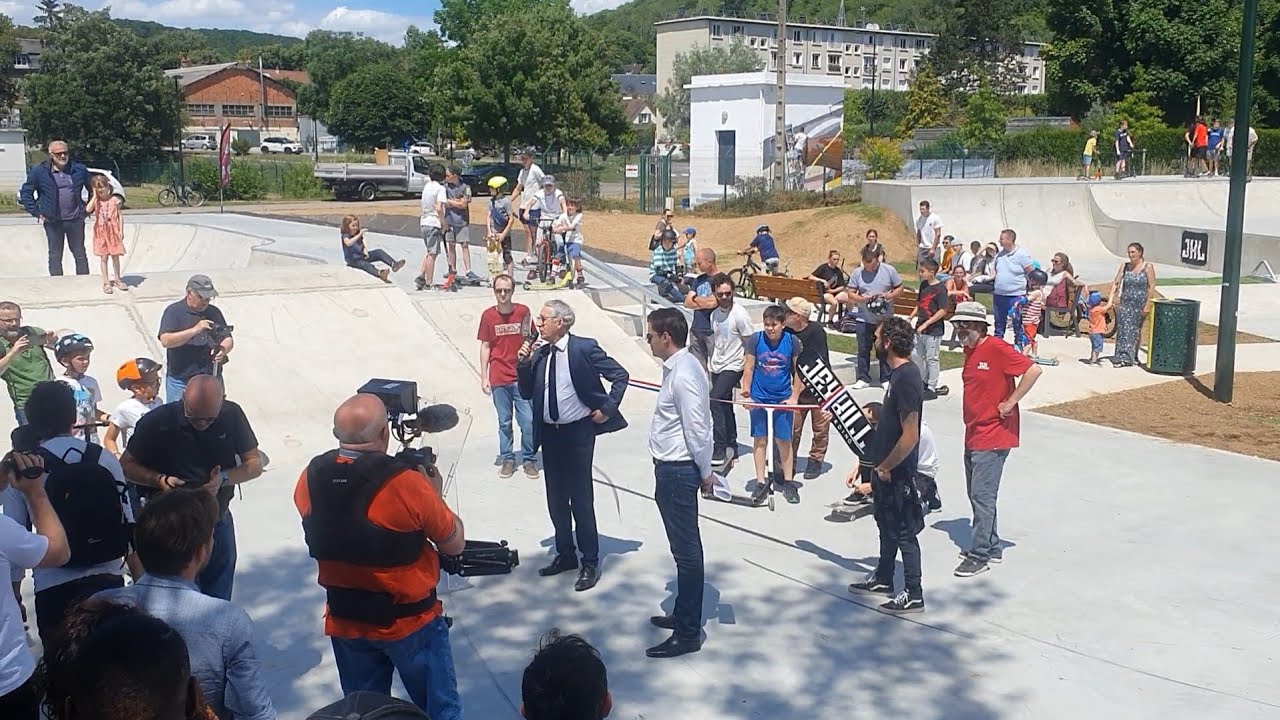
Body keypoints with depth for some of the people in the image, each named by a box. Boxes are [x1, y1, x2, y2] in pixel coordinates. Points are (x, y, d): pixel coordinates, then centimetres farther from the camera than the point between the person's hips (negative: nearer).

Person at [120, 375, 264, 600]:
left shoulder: (232, 416, -10)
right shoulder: (158, 421, -15)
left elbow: (255, 464, -2)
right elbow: (126, 465, -5)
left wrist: (224, 478, -20)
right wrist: (159, 480, -23)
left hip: (218, 521, 3)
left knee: (219, 599, 16)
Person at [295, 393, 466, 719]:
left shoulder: (311, 478, -10)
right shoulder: (405, 483, -25)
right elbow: (454, 544, -12)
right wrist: (434, 494, 3)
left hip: (345, 623, 5)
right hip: (410, 623, -5)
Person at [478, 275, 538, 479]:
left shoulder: (523, 311, -1)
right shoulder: (488, 315, 1)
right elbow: (485, 346, 6)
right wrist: (484, 377, 4)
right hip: (498, 379, 1)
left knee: (528, 421, -2)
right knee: (504, 422, 7)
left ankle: (529, 460, 12)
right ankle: (507, 459, 19)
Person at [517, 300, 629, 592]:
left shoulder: (584, 348, -10)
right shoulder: (538, 353, 7)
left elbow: (620, 376, -6)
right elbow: (526, 393, 11)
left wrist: (607, 408, -9)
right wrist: (524, 364, -3)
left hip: (578, 431, -6)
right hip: (549, 433, 6)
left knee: (581, 498, -1)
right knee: (556, 499, 14)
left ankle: (590, 562, 10)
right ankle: (565, 555, 29)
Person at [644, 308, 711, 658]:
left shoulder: (683, 375, -23)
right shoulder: (677, 367, 8)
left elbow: (697, 429, -22)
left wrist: (705, 472, -12)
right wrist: (702, 471, 17)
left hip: (678, 472, -10)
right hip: (671, 469, 10)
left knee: (686, 551, -1)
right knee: (684, 548, 21)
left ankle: (688, 634, 8)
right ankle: (683, 614, 36)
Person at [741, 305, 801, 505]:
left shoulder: (792, 342, -6)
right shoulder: (755, 339, -7)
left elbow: (798, 372, 1)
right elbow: (749, 368, -2)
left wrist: (793, 397, -3)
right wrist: (746, 394, -6)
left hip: (783, 399, 0)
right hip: (759, 398, 0)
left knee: (784, 441, 5)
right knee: (759, 440, 6)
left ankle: (787, 482, 18)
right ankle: (761, 482, 15)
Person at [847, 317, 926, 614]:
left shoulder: (906, 379, -25)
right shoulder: (899, 372, 5)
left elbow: (910, 436, -27)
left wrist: (886, 467, -17)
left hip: (897, 471, -10)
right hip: (887, 466, 10)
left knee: (903, 531, 1)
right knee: (887, 524, 22)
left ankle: (913, 595, 12)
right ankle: (883, 578, 38)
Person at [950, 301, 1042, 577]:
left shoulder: (997, 348, -15)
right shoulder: (969, 350, 11)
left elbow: (1033, 370, -22)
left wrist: (1009, 403, -19)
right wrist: (970, 423, 14)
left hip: (993, 437, -9)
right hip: (972, 435, 9)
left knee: (982, 495, -8)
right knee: (976, 494, 14)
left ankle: (979, 555, -3)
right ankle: (992, 547, 26)